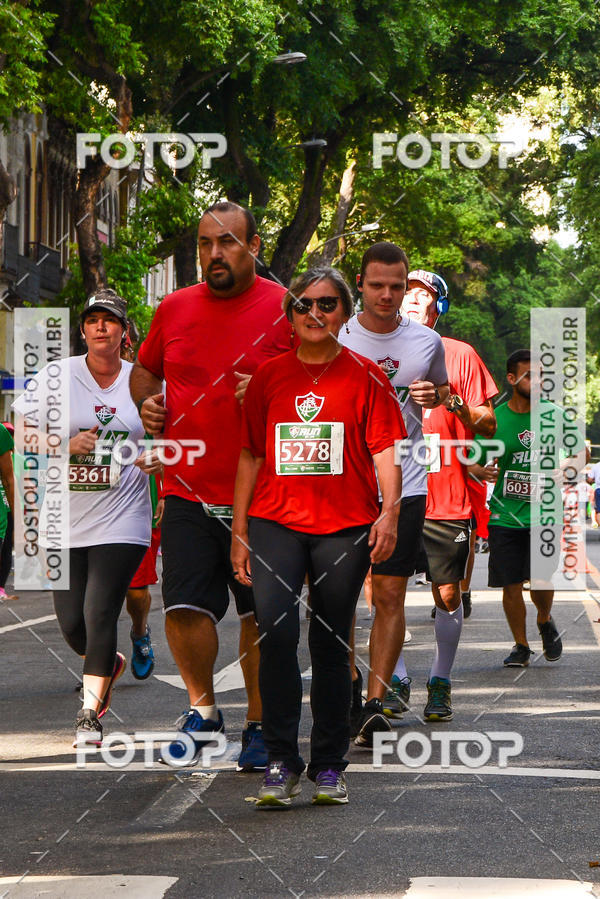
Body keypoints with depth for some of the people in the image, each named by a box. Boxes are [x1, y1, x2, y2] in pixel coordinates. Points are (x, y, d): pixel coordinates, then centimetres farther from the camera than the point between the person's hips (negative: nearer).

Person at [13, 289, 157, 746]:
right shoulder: (56, 376, 0)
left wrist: (156, 458, -7)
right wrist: (68, 443, -20)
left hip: (120, 521, -2)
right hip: (65, 520, 2)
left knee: (100, 615, -12)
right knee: (71, 622, 7)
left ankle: (90, 715, -3)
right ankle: (110, 664, 40)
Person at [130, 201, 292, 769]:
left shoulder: (286, 309, -3)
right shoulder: (174, 309, 9)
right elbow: (144, 369, 25)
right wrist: (147, 404, 5)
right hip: (187, 490, 3)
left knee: (261, 614, 3)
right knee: (184, 606, -4)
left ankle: (259, 724, 17)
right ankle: (202, 709, 18)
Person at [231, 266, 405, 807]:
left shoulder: (365, 377, 5)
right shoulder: (269, 377, 9)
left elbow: (385, 451, 0)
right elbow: (251, 455, 12)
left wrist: (390, 510, -15)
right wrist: (239, 532, 9)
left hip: (345, 526, -1)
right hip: (276, 522, 1)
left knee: (331, 645, 4)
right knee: (275, 629, -17)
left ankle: (329, 766, 15)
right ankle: (281, 763, -12)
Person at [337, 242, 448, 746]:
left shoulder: (427, 342, 4)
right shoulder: (334, 340, 0)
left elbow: (444, 390, 22)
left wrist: (432, 394, 0)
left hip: (404, 482, 0)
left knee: (390, 593, -5)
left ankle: (376, 700, -2)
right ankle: (348, 681, 19)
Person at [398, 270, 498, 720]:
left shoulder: (460, 355, 6)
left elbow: (488, 425, 3)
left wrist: (454, 402, -14)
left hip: (447, 496, -1)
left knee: (448, 595, 1)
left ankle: (441, 683, 13)